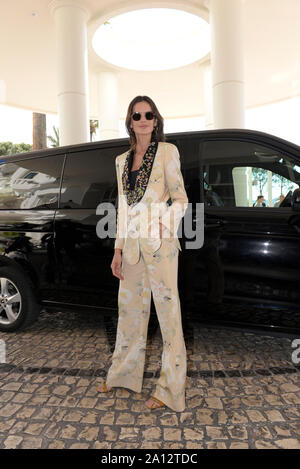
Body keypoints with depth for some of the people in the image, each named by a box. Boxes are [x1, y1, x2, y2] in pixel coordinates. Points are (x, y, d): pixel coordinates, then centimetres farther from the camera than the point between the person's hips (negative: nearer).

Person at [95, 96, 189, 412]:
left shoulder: (167, 151, 1)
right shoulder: (122, 160, 16)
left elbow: (181, 199, -2)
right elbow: (122, 207, 16)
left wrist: (165, 222, -21)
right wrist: (118, 249, 11)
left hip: (159, 243, -5)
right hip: (132, 245, 6)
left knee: (168, 312, 1)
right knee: (129, 311, 15)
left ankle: (170, 389, 17)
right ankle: (123, 374, 35)